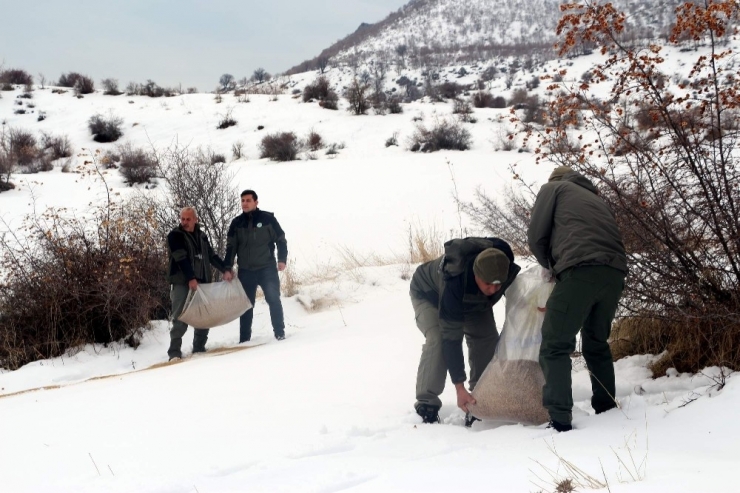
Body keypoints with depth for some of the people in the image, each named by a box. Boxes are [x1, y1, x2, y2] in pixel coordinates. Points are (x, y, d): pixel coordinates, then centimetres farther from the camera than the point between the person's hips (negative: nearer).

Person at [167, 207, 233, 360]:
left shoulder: (201, 236, 15)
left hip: (201, 282, 6)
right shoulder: (175, 235, -3)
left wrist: (225, 270, 5)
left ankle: (199, 347, 15)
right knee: (180, 318, -11)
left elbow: (211, 256, 18)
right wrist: (190, 278, -24)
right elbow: (181, 259, -14)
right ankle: (174, 351, -9)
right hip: (182, 283, -6)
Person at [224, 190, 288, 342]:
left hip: (267, 268, -2)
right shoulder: (236, 223, 6)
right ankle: (244, 339, 10)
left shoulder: (267, 218, -2)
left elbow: (281, 240, 2)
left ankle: (280, 333, 3)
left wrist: (282, 259, -9)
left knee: (273, 300, -7)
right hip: (245, 271, 3)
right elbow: (231, 247, 8)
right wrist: (227, 268, 0)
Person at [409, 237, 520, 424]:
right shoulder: (454, 283, -46)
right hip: (429, 295, -5)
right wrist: (459, 388, -41)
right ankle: (427, 406, -21)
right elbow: (451, 338, -41)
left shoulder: (506, 266, -33)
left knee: (488, 339, -12)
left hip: (473, 300, 5)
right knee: (438, 340, -28)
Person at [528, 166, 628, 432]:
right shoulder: (596, 199, 37)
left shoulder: (553, 188, 21)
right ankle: (607, 412, 23)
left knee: (555, 346, -3)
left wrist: (552, 267, 31)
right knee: (597, 345, 22)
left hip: (581, 270, -6)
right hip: (614, 272, 6)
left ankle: (560, 420, -13)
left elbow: (536, 237, 13)